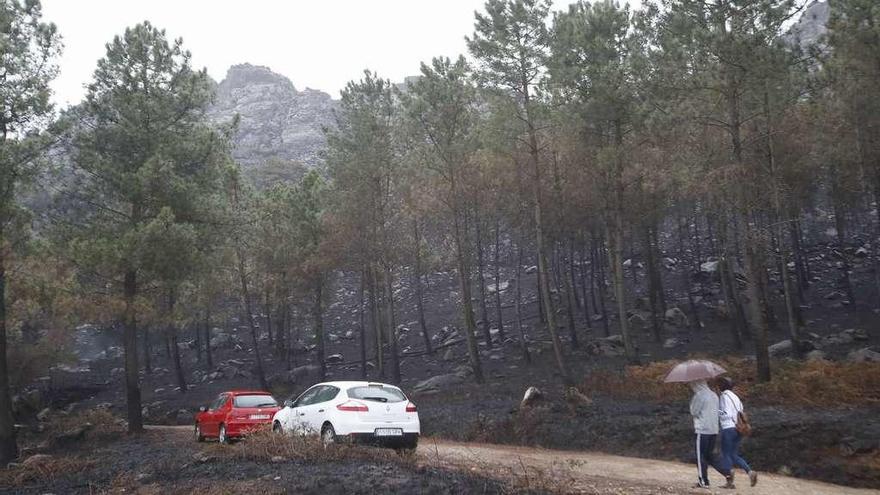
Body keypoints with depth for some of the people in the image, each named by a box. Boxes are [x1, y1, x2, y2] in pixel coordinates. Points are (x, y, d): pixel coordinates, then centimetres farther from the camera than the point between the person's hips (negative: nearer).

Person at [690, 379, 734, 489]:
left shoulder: (699, 395, -13)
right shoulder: (714, 395, 12)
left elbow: (694, 412, -9)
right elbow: (715, 411, 18)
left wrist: (692, 402, 5)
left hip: (702, 430, -8)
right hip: (714, 430, 8)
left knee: (701, 456, 3)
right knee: (710, 456, 16)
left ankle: (703, 482, 7)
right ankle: (727, 473, 3)